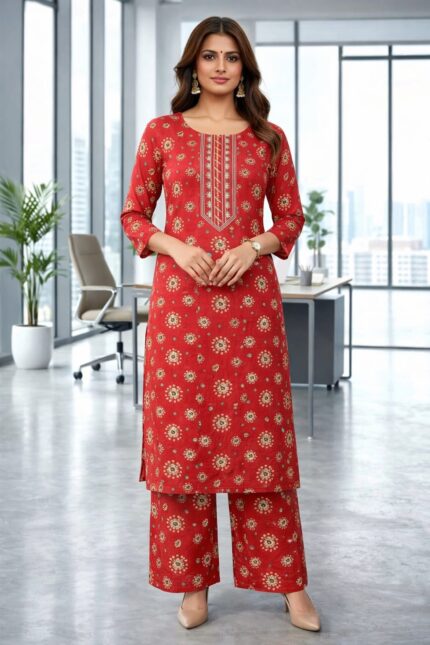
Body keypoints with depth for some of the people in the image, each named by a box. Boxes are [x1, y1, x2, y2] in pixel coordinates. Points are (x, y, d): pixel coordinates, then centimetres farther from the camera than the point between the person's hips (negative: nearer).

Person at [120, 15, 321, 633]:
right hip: (180, 299, 0)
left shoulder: (269, 138, 8)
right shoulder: (162, 133, 6)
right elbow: (133, 214, 9)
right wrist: (175, 246, -9)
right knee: (183, 432, 0)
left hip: (250, 298, 0)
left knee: (260, 435, 1)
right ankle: (193, 582, 12)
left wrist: (254, 246, -7)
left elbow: (291, 217, 11)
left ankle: (288, 581, 10)